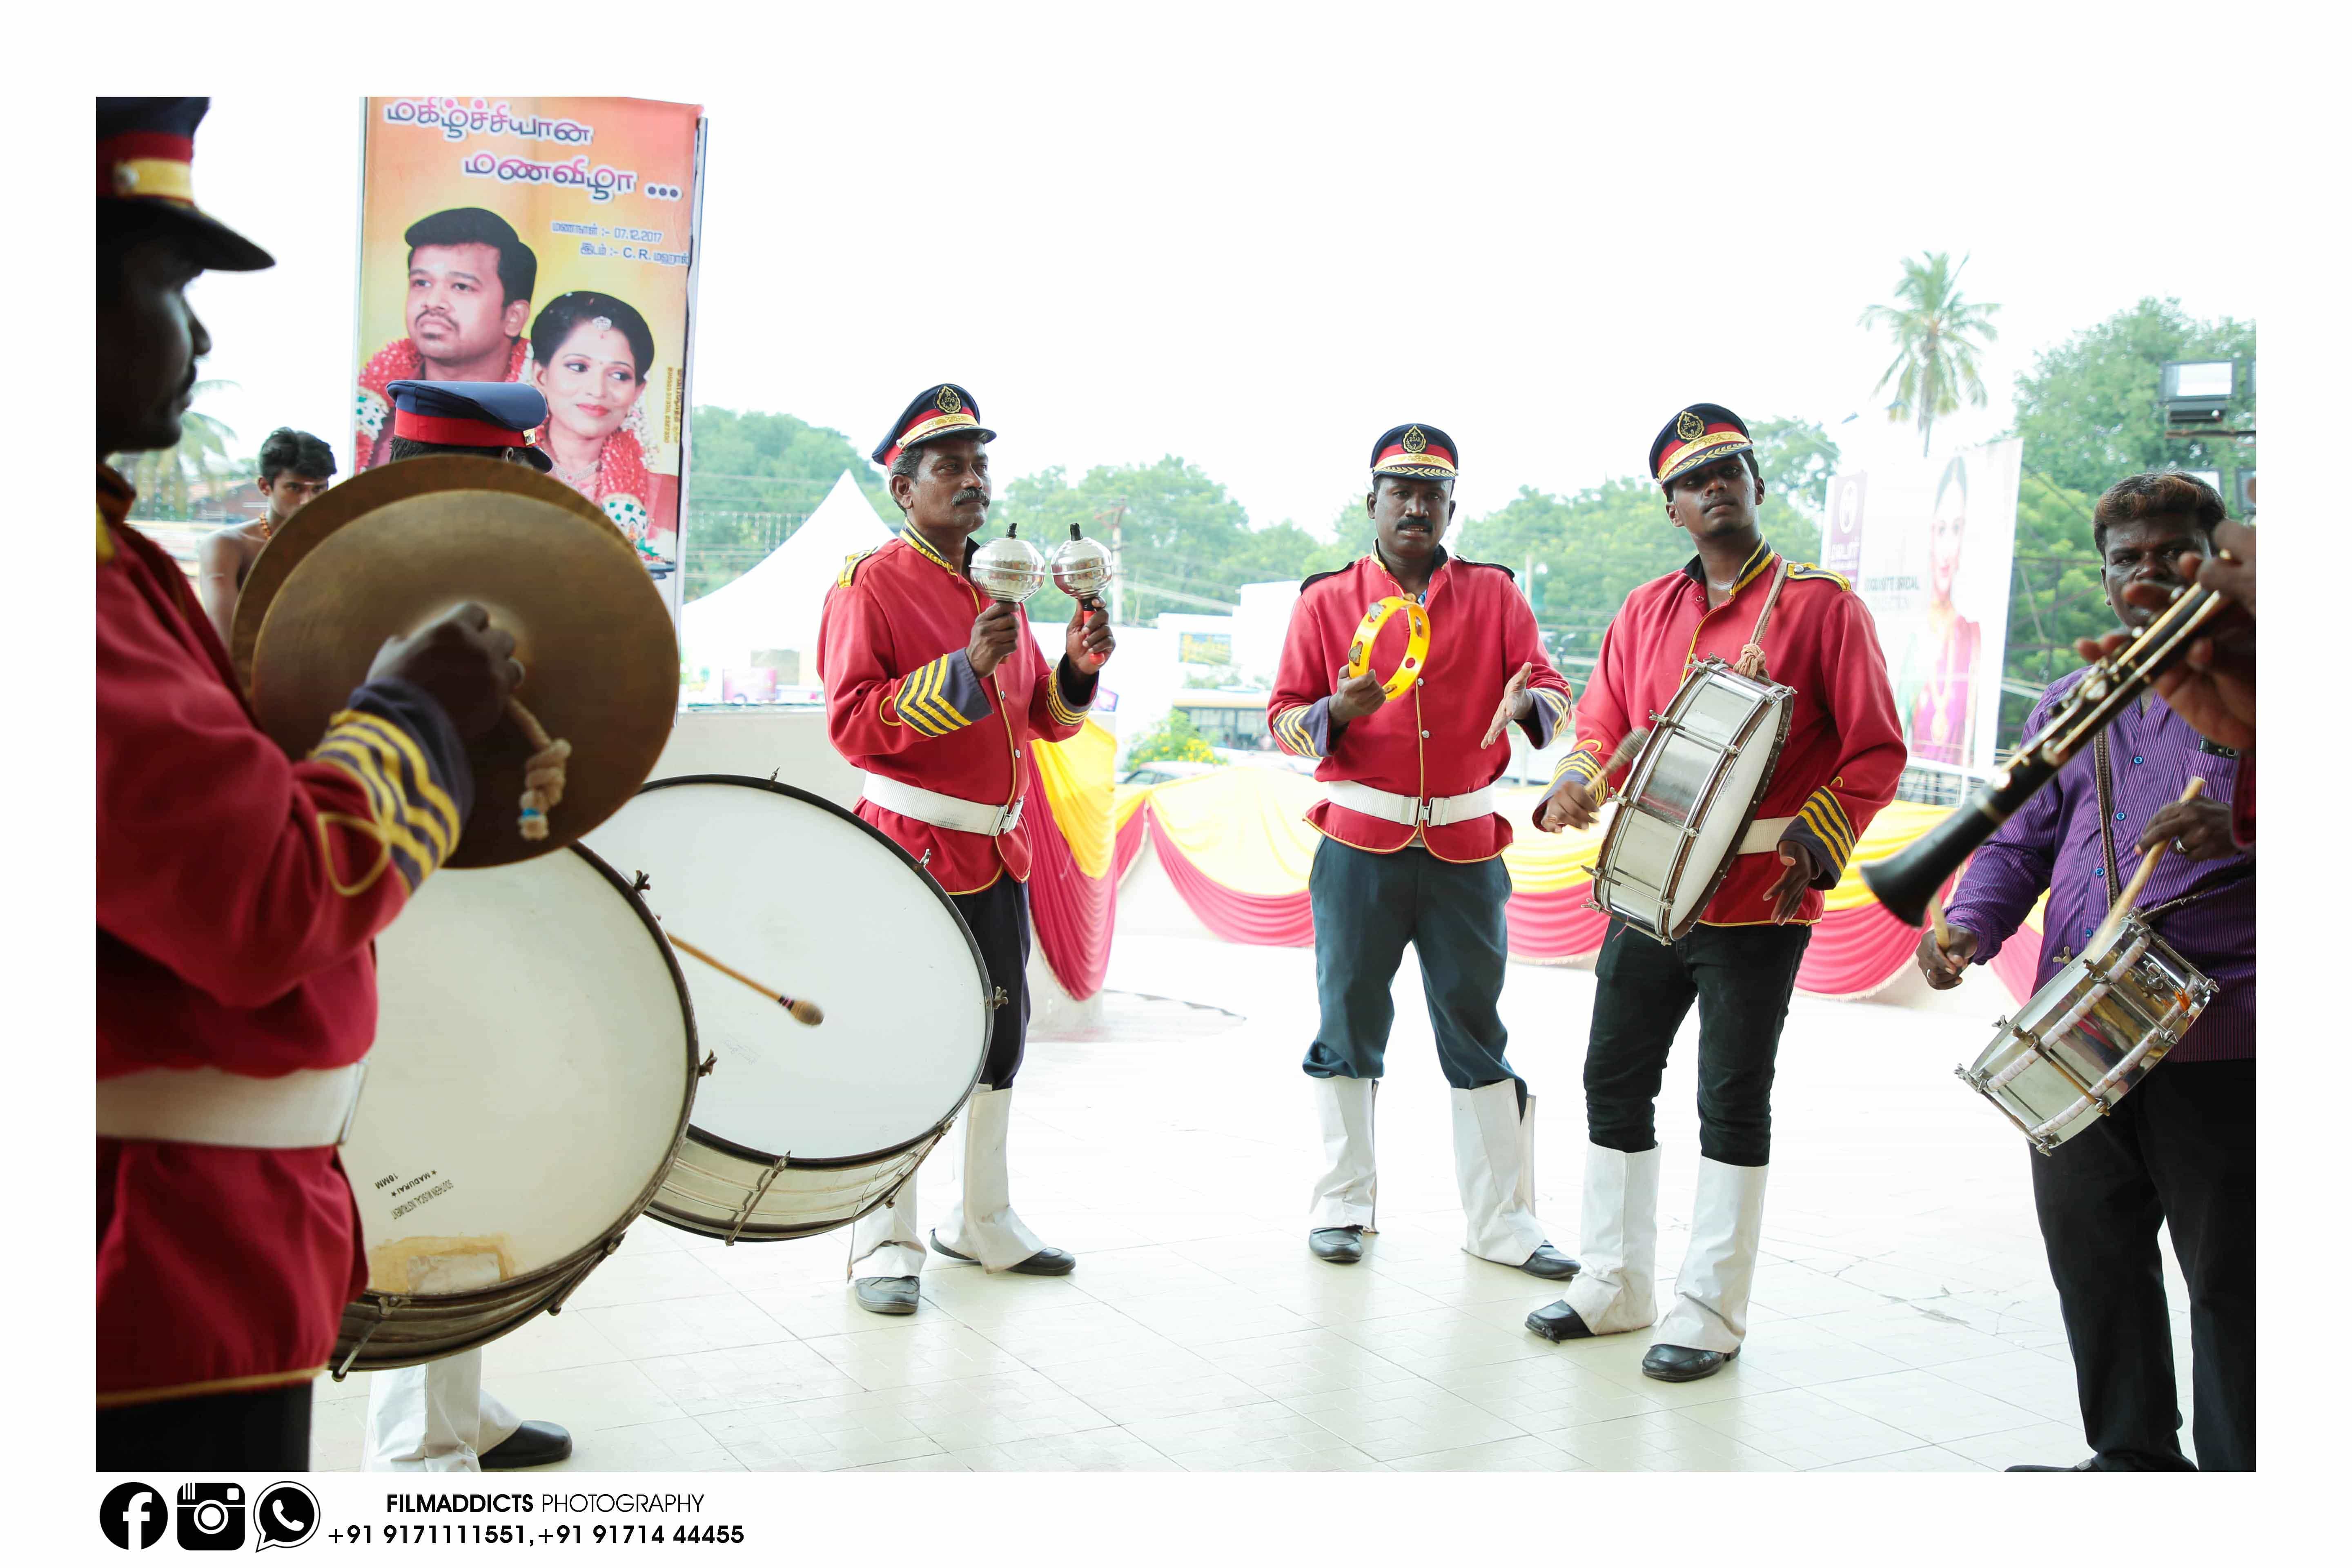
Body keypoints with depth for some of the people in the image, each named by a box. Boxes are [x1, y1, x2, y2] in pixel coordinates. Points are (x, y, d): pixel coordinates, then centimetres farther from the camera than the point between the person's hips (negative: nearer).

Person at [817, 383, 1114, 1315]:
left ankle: (982, 1224, 28)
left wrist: (1077, 670, -2)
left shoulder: (1001, 587, 15)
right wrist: (965, 666, -25)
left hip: (999, 854, 7)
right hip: (911, 853, -7)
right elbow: (852, 727, -17)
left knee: (1000, 1038, 13)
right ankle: (884, 1247, 10)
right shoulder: (870, 585, -7)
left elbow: (1044, 720, 19)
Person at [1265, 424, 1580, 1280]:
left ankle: (1504, 1223, 15)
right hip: (1359, 845, -1)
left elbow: (1551, 687, 1)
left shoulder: (1495, 594, 7)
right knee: (1349, 1024, 5)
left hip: (1465, 847, 1)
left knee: (1476, 1030, 6)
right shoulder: (1324, 600, 5)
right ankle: (1344, 1204, 21)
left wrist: (1527, 703, -23)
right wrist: (1337, 712, -19)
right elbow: (1284, 712, 3)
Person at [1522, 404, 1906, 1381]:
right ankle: (1616, 1284, 27)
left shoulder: (1822, 604, -4)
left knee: (1733, 1106, 3)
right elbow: (1603, 724, 10)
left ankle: (1711, 1315, 16)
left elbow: (1877, 752, -6)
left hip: (1758, 906, -5)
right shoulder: (1645, 612, 11)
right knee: (1614, 1083, 11)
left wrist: (1809, 845, -18)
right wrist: (1578, 784, -12)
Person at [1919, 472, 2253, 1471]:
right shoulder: (2070, 702, 19)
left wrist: (2239, 828, -27)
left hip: (2217, 1038, -5)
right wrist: (1969, 926, -3)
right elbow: (2019, 842, 16)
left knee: (2230, 1274, 0)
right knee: (2091, 1255, 12)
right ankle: (2134, 1455, 27)